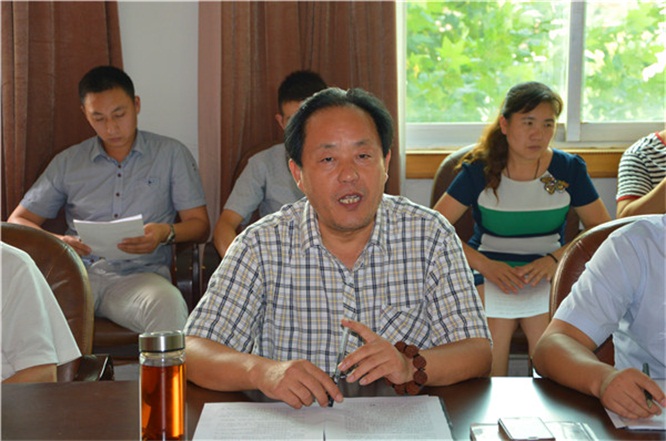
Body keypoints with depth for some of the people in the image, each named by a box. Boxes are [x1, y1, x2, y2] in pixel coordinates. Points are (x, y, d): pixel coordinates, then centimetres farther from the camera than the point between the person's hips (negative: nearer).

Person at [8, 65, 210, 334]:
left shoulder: (172, 154, 13)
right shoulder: (67, 163, 19)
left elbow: (200, 225, 11)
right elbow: (17, 221, 17)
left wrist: (166, 232, -13)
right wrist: (56, 242, -6)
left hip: (140, 274, -2)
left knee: (168, 304, -38)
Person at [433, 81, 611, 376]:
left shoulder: (569, 169, 6)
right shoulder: (479, 172, 1)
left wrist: (555, 258, -8)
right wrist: (485, 265, -14)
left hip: (549, 277, 1)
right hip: (490, 274, -1)